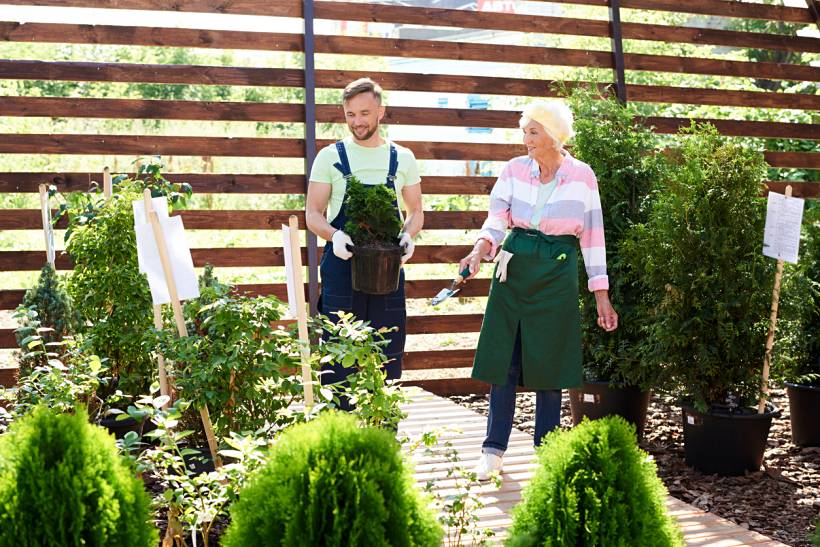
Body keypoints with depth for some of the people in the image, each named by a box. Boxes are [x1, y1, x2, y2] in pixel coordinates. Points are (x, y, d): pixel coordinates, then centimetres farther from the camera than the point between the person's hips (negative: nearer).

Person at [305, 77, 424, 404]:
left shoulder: (402, 158, 9)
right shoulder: (330, 157, 3)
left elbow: (416, 211, 15)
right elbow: (312, 214, 2)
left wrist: (408, 236, -8)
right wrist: (335, 235, -19)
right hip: (342, 266, -2)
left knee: (387, 357, 5)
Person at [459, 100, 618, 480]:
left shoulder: (582, 176, -2)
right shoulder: (515, 169, 2)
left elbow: (592, 236, 1)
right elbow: (497, 219, -3)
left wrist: (602, 295, 0)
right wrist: (482, 247, -26)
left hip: (556, 273, -2)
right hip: (514, 267, 2)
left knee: (548, 363, 3)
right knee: (504, 360, 1)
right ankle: (494, 449, 10)